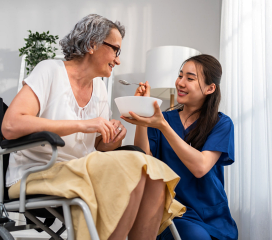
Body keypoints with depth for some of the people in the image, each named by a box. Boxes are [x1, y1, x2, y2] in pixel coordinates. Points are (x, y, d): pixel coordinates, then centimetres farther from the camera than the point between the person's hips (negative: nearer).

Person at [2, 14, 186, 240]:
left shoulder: (99, 87, 14)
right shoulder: (50, 71, -7)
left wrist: (113, 141, -7)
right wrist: (82, 124, -24)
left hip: (83, 174, 7)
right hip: (37, 176, -7)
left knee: (154, 174, -17)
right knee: (132, 167, -26)